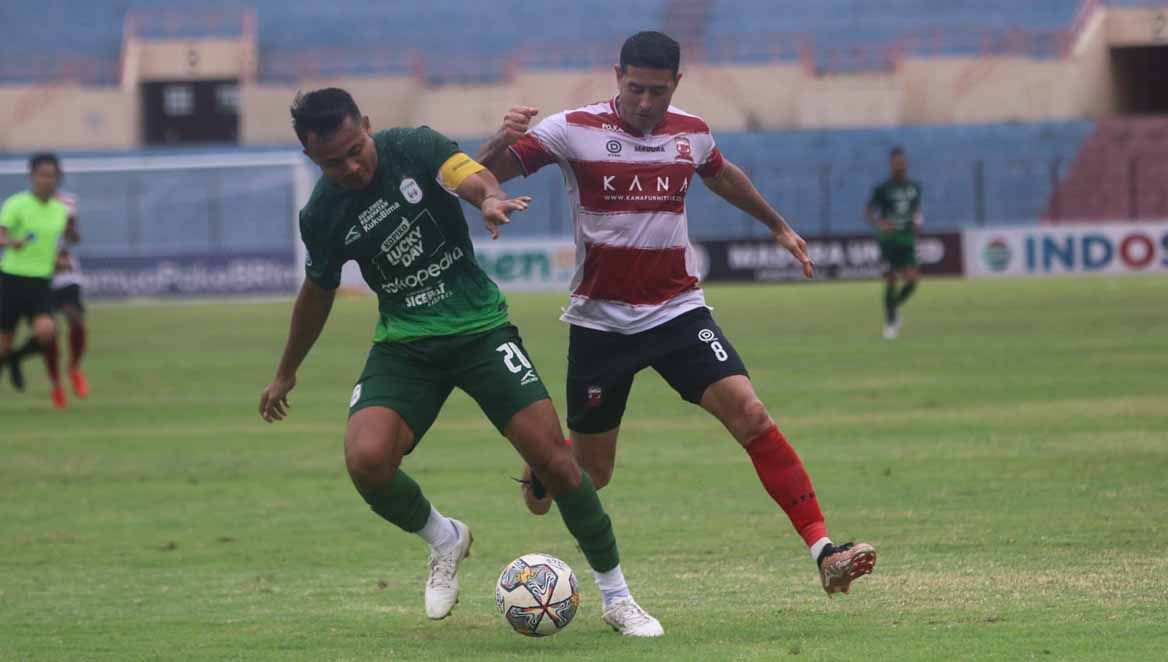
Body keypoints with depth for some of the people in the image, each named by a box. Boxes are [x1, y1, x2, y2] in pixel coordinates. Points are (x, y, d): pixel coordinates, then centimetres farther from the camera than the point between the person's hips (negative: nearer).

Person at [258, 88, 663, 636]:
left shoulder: (414, 148, -11)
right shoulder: (321, 215, -2)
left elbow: (475, 178, -29)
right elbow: (318, 292, 15)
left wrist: (491, 198, -54)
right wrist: (286, 373, 26)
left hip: (479, 325, -2)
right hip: (404, 344, 2)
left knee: (554, 461, -12)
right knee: (365, 460, -23)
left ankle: (617, 597, 6)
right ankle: (444, 541, 9)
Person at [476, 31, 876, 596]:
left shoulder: (692, 134, 3)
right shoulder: (574, 131, -10)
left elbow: (722, 175, 27)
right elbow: (482, 175, -12)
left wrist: (777, 226, 39)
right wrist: (503, 140, -35)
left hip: (678, 311, 2)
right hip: (600, 321, -2)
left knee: (748, 412, -19)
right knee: (590, 473, 6)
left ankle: (823, 550, -20)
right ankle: (540, 474, 45)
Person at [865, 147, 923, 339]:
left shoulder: (914, 187, 8)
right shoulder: (883, 188, -5)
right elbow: (869, 210, -1)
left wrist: (917, 221, 3)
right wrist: (879, 224, -19)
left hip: (907, 241, 3)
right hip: (889, 241, -3)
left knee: (912, 280, -9)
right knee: (890, 282, -4)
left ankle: (895, 306, 19)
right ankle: (890, 322, 9)